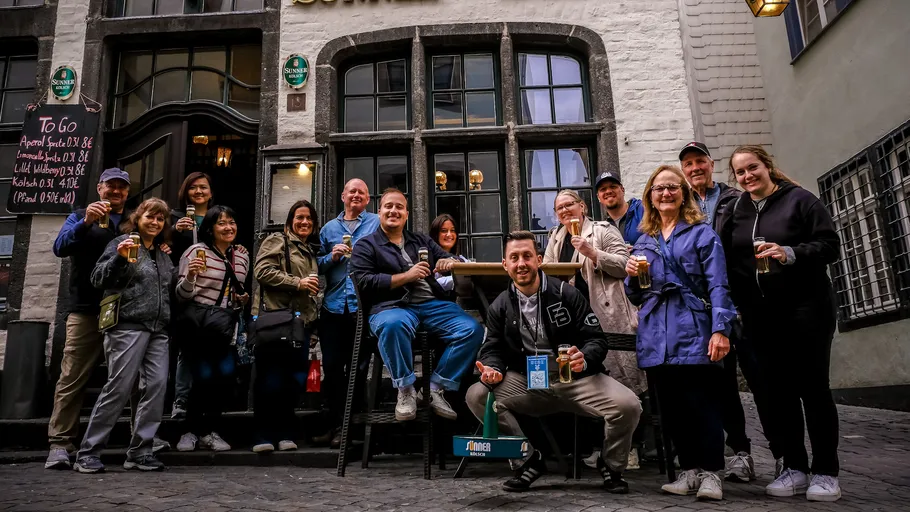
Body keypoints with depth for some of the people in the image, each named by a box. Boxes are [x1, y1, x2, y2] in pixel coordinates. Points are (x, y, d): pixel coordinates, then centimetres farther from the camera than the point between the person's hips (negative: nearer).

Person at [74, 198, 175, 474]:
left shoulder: (163, 254, 20)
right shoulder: (121, 243, 1)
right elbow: (98, 280, -7)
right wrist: (118, 258, -23)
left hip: (158, 330, 6)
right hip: (128, 326, -6)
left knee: (157, 386, -3)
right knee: (119, 388, -8)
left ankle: (140, 451, 5)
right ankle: (88, 452, 5)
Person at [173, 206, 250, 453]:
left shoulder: (242, 254, 10)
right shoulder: (196, 251, -6)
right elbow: (181, 296, -6)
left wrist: (241, 300, 2)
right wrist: (190, 276, -25)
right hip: (194, 325, -4)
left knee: (224, 375, -2)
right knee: (204, 376, -11)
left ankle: (208, 432, 15)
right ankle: (191, 431, 9)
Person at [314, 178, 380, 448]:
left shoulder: (377, 223, 8)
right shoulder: (329, 228, 17)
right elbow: (317, 266, 13)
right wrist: (332, 257, -6)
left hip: (364, 304, -3)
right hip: (333, 305, 3)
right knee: (331, 366, 4)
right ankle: (335, 423, 15)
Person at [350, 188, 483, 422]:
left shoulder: (422, 240, 24)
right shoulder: (366, 245, 10)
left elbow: (447, 258, 21)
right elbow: (365, 282, -4)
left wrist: (450, 262, -5)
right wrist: (406, 276, -8)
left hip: (433, 304, 4)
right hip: (392, 306, -4)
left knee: (473, 329, -19)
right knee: (393, 325, -40)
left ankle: (436, 388, -9)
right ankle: (405, 390, -19)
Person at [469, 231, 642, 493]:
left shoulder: (566, 294, -3)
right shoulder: (500, 306, 6)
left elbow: (596, 339, -5)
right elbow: (493, 350, 6)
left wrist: (584, 359, -28)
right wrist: (493, 370, -18)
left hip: (576, 378, -2)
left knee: (628, 405, -27)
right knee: (477, 396, -21)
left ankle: (611, 466, 7)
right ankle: (529, 460, -2)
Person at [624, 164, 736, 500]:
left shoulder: (702, 234, 4)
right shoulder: (643, 241, 17)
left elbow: (718, 286, -5)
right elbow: (636, 297, 21)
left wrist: (720, 329, -17)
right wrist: (632, 277, 0)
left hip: (694, 333, -4)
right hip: (656, 336, 5)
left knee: (702, 404, -3)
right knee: (672, 407, 8)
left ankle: (712, 472, 9)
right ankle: (690, 470, 19)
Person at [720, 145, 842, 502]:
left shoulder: (800, 200, -1)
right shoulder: (734, 212, 13)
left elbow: (830, 245, -8)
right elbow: (728, 262, 13)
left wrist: (790, 253, -22)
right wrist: (733, 305, 3)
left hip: (805, 309, -4)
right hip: (760, 317, 4)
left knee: (813, 388, 0)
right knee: (779, 391, 6)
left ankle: (825, 472, 10)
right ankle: (794, 468, 16)